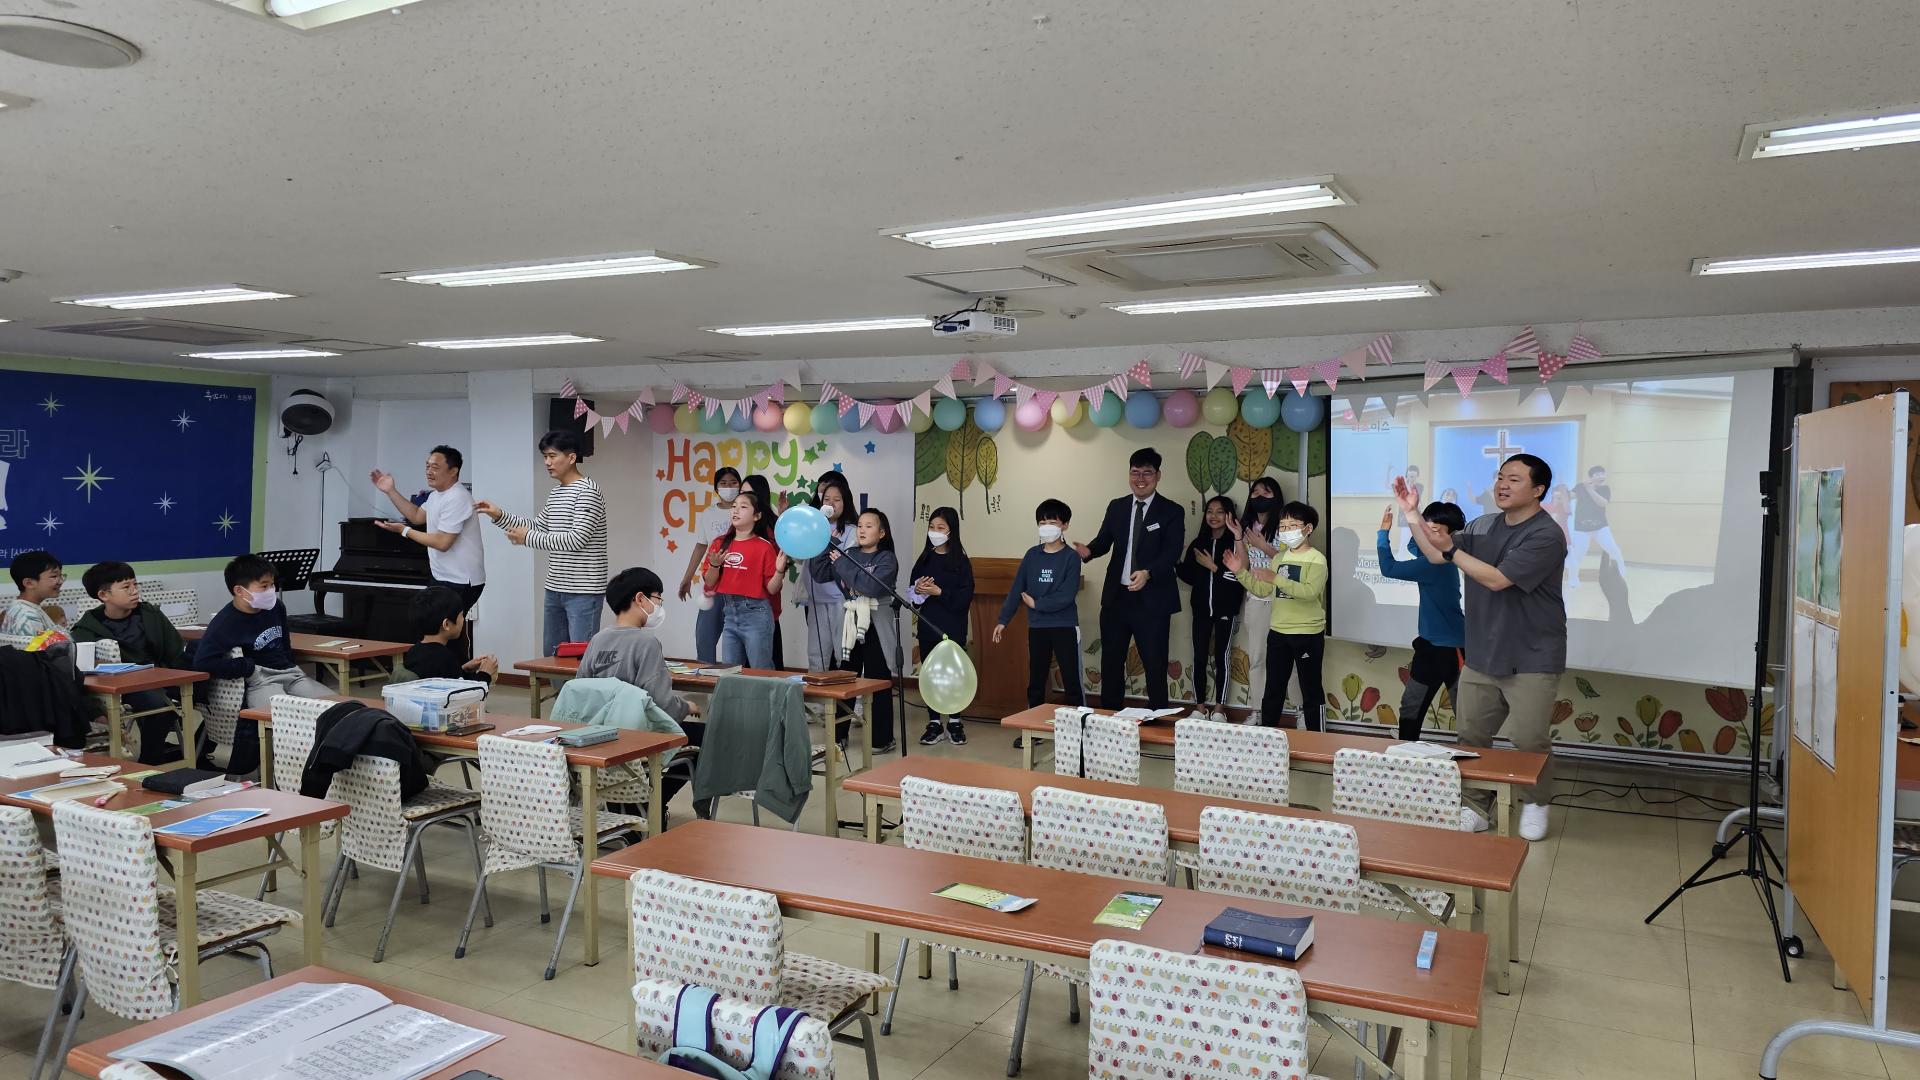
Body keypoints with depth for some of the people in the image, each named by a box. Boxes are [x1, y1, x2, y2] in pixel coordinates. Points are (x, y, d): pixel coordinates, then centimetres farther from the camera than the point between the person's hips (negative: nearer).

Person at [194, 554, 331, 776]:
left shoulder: (276, 607, 11)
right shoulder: (225, 622, -9)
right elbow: (201, 661, -20)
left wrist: (291, 664, 18)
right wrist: (249, 668, -15)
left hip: (289, 673, 7)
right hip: (260, 680, -7)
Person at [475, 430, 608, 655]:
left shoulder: (587, 491, -13)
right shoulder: (555, 494, 15)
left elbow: (578, 538, -20)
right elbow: (538, 528, 23)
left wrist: (528, 538, -15)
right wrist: (499, 516, 12)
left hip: (583, 591, -9)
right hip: (555, 589, 9)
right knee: (551, 652, 15)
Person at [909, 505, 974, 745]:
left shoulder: (961, 561, -5)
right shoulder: (925, 559, 9)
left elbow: (965, 595, -11)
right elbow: (911, 588, 12)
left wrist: (939, 592, -20)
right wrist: (918, 589, -10)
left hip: (952, 627, -4)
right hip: (927, 626, 4)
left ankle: (954, 723, 17)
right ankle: (934, 723, 16)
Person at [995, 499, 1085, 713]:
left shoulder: (1071, 557, -7)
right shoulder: (1032, 555, 5)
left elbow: (1067, 596, -15)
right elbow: (1016, 589, 7)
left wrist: (1036, 604, -10)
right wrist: (1003, 620, 5)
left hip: (1065, 627, -4)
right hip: (1036, 627, 4)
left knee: (1072, 682, -1)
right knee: (1035, 682, 13)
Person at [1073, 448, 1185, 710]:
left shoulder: (1172, 511, -5)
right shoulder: (1116, 507, 9)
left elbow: (1172, 553, -15)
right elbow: (1104, 541, 6)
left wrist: (1148, 573, -32)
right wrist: (1089, 550, -17)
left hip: (1152, 600, -4)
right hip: (1116, 597, 4)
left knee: (1155, 664, 3)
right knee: (1111, 661, 14)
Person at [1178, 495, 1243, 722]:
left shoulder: (1235, 544, -5)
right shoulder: (1198, 544, 8)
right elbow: (1190, 577, 4)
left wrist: (1214, 567, -14)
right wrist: (1177, 562, -9)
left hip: (1225, 610, -3)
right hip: (1202, 609, 3)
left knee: (1221, 658, 2)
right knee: (1200, 657, 4)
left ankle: (1219, 708, 10)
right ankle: (1200, 706, 13)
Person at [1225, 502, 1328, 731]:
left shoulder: (1316, 559, -10)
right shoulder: (1279, 558, 11)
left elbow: (1310, 591, -25)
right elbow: (1262, 590, 10)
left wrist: (1277, 579, -31)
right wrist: (1240, 572, -1)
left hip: (1308, 634, -6)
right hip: (1278, 632, 6)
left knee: (1310, 690, 4)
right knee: (1273, 688, 12)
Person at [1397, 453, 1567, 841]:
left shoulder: (1545, 536, -15)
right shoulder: (1483, 526, 8)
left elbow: (1497, 579, -21)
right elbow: (1435, 555, 11)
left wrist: (1451, 548, -20)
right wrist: (1412, 514, 1)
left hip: (1531, 660, -6)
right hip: (1482, 656, 6)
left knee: (1529, 741, -2)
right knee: (1470, 736, 8)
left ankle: (1535, 806, 21)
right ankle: (1475, 807, 20)